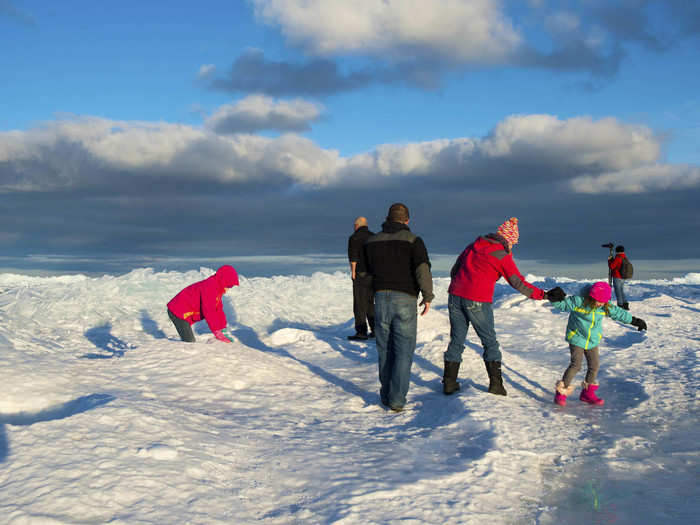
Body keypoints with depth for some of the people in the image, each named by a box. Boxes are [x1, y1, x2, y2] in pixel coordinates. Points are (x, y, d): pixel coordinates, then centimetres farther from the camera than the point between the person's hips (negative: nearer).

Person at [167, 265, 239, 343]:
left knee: (189, 341, 14)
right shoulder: (209, 287, -24)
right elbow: (209, 312, -28)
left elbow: (219, 310, 12)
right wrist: (217, 332, -25)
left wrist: (220, 329, 8)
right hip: (178, 312, -10)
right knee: (190, 342, -15)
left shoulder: (217, 287, 9)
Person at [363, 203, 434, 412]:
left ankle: (386, 396, 19)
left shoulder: (372, 241, 11)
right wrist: (427, 297, -6)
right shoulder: (413, 240, -4)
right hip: (405, 300, -4)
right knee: (404, 350, 2)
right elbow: (423, 269, -15)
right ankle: (397, 399, -3)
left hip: (381, 298, 4)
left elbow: (366, 271, 18)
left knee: (385, 349, 14)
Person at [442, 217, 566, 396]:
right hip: (477, 302, -5)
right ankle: (495, 384, 9)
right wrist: (544, 295, -4)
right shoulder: (503, 256, -3)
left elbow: (454, 269, 18)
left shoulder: (475, 245, 14)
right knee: (490, 342, 11)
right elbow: (519, 283, -7)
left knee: (456, 341, 14)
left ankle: (449, 383, 14)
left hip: (455, 296, 5)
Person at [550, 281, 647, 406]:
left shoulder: (606, 307, -5)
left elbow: (619, 313, 7)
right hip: (577, 338, -6)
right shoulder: (579, 301, -19)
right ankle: (561, 392, -2)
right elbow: (563, 304, -15)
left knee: (594, 366, 7)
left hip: (593, 340, 6)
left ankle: (587, 393, 26)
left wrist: (634, 321, 12)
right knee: (575, 365, -15)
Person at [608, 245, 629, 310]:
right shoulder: (625, 258, 10)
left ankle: (620, 305, -5)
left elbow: (611, 266, -17)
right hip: (622, 278, 9)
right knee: (622, 291, 17)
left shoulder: (617, 258, -17)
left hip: (617, 278, -9)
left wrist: (609, 260, -2)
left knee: (618, 292, -4)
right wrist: (612, 259, 15)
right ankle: (625, 305, 17)